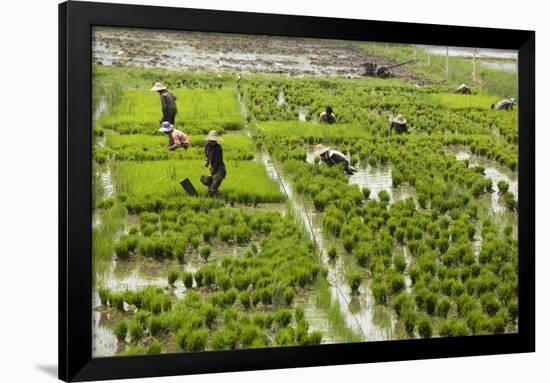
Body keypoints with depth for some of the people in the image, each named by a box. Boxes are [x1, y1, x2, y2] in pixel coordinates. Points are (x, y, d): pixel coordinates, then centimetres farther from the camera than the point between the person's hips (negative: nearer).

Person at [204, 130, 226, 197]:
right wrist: (206, 161, 4)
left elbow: (218, 161, -20)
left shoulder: (218, 148, -20)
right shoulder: (207, 146, 1)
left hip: (219, 170, -8)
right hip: (213, 169, 8)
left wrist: (212, 173, -19)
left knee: (213, 189, -17)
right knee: (210, 190, 12)